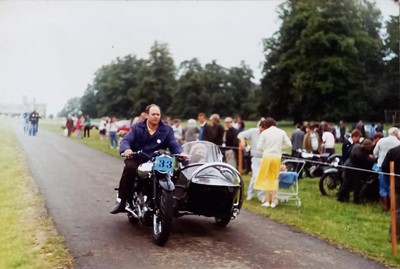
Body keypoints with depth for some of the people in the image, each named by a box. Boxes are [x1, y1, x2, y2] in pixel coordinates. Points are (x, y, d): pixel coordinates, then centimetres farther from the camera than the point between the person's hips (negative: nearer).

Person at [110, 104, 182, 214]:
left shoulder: (167, 129, 8)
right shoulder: (137, 128, 7)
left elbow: (174, 145, 0)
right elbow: (126, 140, -5)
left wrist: (180, 153, -23)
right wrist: (126, 149, -30)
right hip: (137, 159, -1)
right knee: (129, 168, -32)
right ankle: (123, 201, -20)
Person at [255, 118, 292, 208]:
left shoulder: (264, 132, -3)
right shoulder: (281, 132, 3)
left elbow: (259, 147, -5)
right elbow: (289, 144, 5)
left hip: (267, 157, -2)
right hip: (277, 157, 2)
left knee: (266, 179, 8)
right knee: (274, 179, 11)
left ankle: (267, 201, 7)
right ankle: (273, 201, 11)